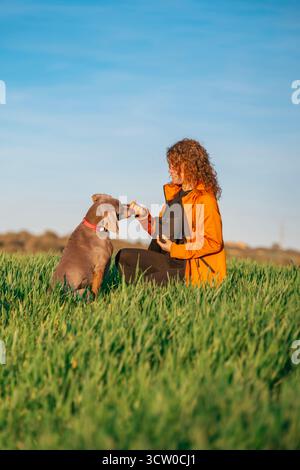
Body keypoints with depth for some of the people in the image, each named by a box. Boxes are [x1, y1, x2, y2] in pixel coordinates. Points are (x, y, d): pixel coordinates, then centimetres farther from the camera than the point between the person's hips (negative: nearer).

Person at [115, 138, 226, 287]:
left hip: (197, 268, -9)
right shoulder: (175, 192, 13)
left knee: (148, 281, -27)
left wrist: (175, 250, -16)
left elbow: (214, 243, -16)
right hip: (173, 259, 9)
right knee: (123, 257, -2)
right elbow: (159, 231, 15)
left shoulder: (205, 199, -14)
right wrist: (144, 215, -2)